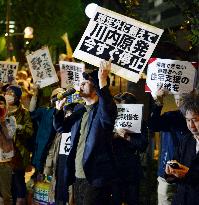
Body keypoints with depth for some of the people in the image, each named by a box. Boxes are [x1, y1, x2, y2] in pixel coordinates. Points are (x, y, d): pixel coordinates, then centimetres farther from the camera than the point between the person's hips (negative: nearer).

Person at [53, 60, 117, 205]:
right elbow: (60, 127, 20)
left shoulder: (101, 110, -8)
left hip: (95, 177, -8)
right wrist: (59, 109, 2)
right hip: (78, 176, 8)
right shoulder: (79, 110, 16)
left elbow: (108, 114, -32)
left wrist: (103, 81, -38)